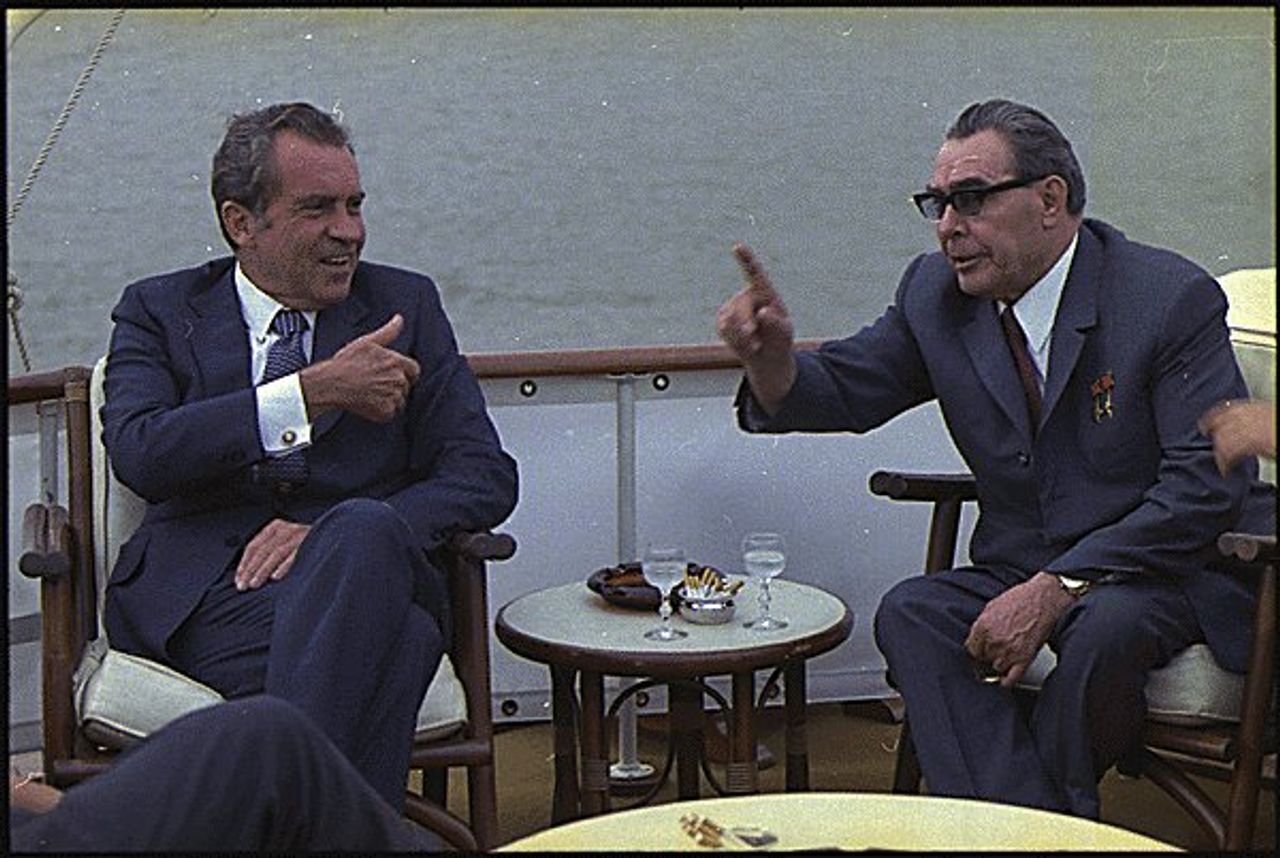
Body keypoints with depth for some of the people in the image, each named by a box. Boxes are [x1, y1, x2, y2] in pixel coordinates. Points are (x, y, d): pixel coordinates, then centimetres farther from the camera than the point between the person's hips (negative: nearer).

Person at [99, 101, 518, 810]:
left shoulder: (405, 305, 18)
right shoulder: (159, 312, 15)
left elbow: (485, 476, 8)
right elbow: (138, 453, -5)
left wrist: (337, 538, -10)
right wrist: (313, 391, -12)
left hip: (368, 569, 2)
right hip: (204, 598, -2)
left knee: (363, 531, -37)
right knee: (391, 642, -35)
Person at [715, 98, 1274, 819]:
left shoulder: (1173, 298, -12)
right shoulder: (936, 294, 4)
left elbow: (1206, 484, -17)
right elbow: (842, 389, 6)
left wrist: (1057, 587, -26)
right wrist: (772, 354, -20)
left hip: (1172, 569, -4)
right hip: (1023, 571, 5)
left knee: (1106, 627, -35)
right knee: (911, 614, -23)